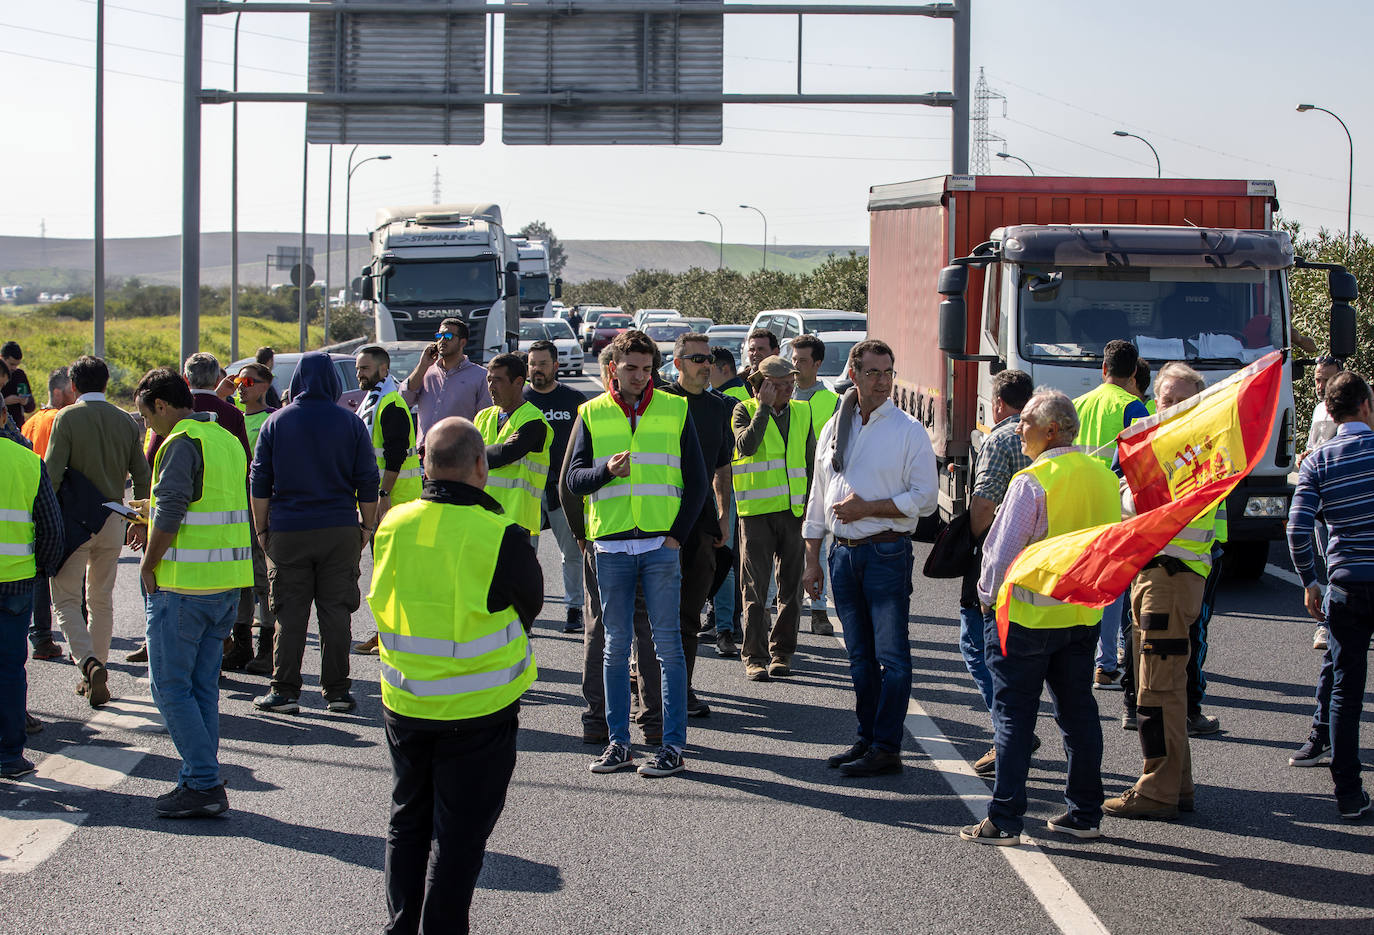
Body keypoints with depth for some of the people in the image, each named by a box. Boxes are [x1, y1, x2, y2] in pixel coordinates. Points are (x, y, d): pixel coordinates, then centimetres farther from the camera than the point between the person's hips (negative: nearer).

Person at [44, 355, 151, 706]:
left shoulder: (67, 418, -9)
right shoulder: (125, 421, 4)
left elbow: (52, 474, -14)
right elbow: (142, 477, 6)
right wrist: (140, 521, 17)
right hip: (113, 521, 4)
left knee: (65, 599, 1)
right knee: (102, 600, 15)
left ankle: (89, 662, -21)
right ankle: (96, 677, 19)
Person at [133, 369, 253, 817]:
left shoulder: (182, 443, -14)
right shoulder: (226, 440, 14)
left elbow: (169, 514, -19)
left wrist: (148, 565, -6)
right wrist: (151, 522, 21)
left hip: (185, 585, -9)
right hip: (228, 582, 9)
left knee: (171, 687, -2)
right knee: (203, 686, 13)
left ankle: (204, 784, -5)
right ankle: (201, 781, 15)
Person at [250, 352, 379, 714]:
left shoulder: (276, 422, 2)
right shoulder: (351, 423, 2)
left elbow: (259, 482, 4)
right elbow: (368, 483, 3)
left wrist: (261, 528, 11)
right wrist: (367, 527, 11)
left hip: (288, 533, 0)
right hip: (340, 531, 0)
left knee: (290, 614, 4)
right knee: (336, 612, 5)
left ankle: (285, 691, 4)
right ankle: (337, 691, 6)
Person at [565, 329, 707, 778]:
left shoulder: (675, 410, 4)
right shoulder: (592, 414, 7)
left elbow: (696, 480, 7)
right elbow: (575, 479, 2)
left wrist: (678, 534, -2)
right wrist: (607, 469, -18)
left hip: (660, 544, -2)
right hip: (612, 545, 2)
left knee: (668, 645, -2)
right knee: (616, 647, 6)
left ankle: (674, 745, 1)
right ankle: (618, 742, 13)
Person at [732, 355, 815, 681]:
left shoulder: (801, 412, 10)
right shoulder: (745, 411, -2)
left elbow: (811, 461, 16)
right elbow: (746, 445, -21)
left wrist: (813, 506, 10)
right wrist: (764, 406, -17)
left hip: (793, 510, 4)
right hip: (756, 511, -4)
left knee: (791, 586, 7)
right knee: (756, 588, -4)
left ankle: (782, 652, 17)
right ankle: (755, 657, 0)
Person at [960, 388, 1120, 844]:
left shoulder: (1032, 482, -17)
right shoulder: (1103, 476, 4)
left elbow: (1003, 553, -16)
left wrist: (988, 595, 1)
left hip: (1027, 616, -6)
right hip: (1084, 616, 6)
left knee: (1014, 719, 1)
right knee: (1078, 713, 14)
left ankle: (1005, 820, 3)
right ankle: (1085, 814, 20)